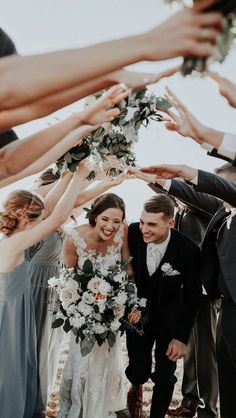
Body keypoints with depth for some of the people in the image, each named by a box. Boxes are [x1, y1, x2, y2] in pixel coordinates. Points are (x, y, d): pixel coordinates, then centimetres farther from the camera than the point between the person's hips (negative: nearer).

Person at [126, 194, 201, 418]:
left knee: (165, 377, 7)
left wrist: (182, 337, -11)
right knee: (138, 371, 1)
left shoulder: (188, 250, -26)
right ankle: (136, 390, 37)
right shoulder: (133, 234, -22)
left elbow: (191, 297, -13)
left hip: (169, 318, -1)